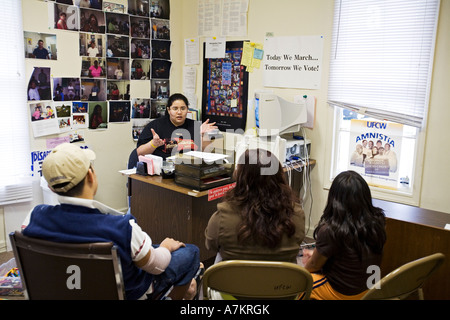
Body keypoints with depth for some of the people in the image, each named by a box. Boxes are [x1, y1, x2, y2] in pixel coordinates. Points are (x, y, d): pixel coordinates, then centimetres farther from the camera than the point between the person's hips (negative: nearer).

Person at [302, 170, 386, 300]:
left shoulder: (330, 231, -29)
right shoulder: (377, 222, -10)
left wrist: (306, 266, 13)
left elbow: (314, 265, -10)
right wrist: (315, 253, 12)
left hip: (342, 294, -6)